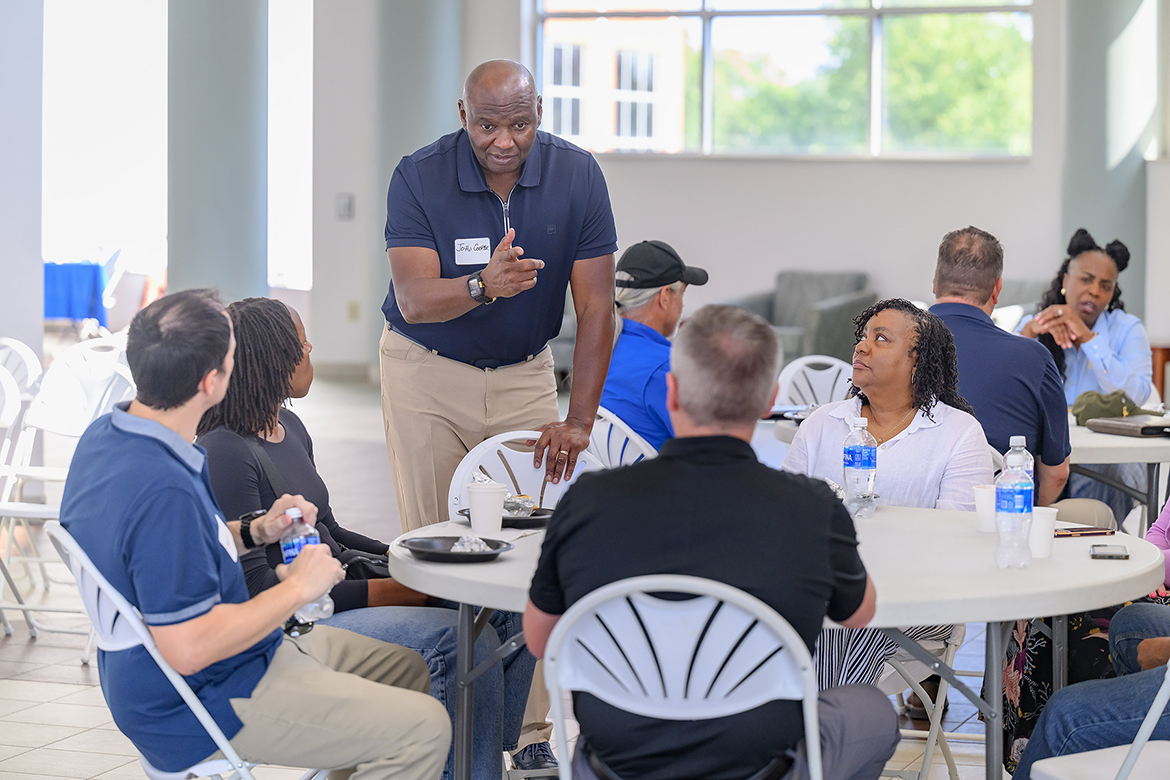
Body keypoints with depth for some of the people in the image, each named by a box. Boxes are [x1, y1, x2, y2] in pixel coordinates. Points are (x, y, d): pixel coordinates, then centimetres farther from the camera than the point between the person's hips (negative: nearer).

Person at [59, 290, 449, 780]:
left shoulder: (106, 435, 1)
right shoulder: (163, 490, -32)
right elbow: (187, 648, -31)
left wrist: (255, 533, 5)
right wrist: (298, 587, -19)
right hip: (202, 701, -10)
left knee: (406, 668, 17)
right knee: (422, 730, -13)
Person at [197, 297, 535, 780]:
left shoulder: (290, 428, 13)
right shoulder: (225, 454, -16)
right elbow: (255, 587, -19)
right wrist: (375, 593, -19)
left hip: (340, 582, 9)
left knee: (509, 608, -7)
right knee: (460, 639, -27)